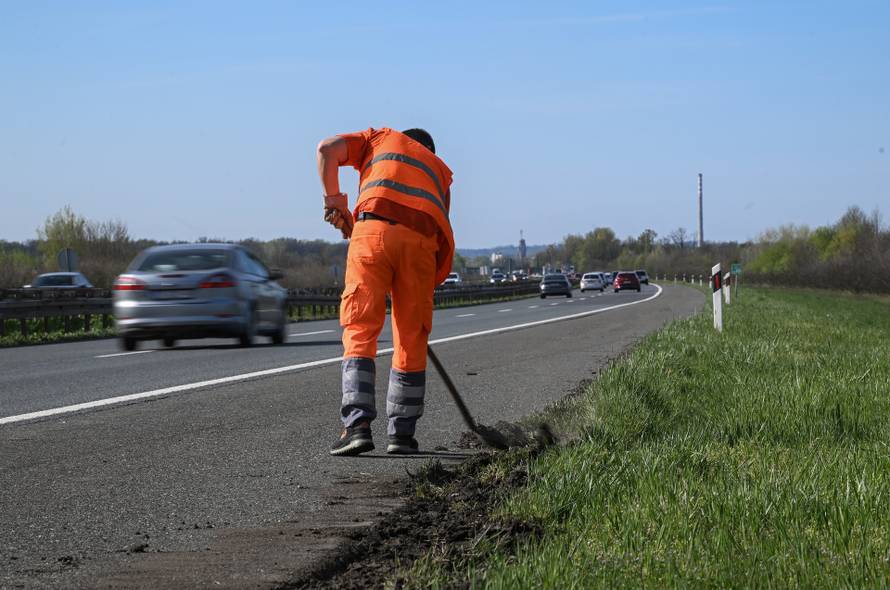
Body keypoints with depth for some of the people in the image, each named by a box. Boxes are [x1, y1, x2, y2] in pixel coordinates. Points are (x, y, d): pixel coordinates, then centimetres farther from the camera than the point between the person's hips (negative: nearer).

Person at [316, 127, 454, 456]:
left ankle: (357, 425, -15)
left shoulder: (381, 138, 31)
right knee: (412, 340, 11)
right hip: (421, 241, 2)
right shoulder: (440, 171, 35)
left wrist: (334, 200, 19)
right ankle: (401, 433, 14)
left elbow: (327, 149, 13)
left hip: (373, 230, -2)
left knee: (360, 331, -2)